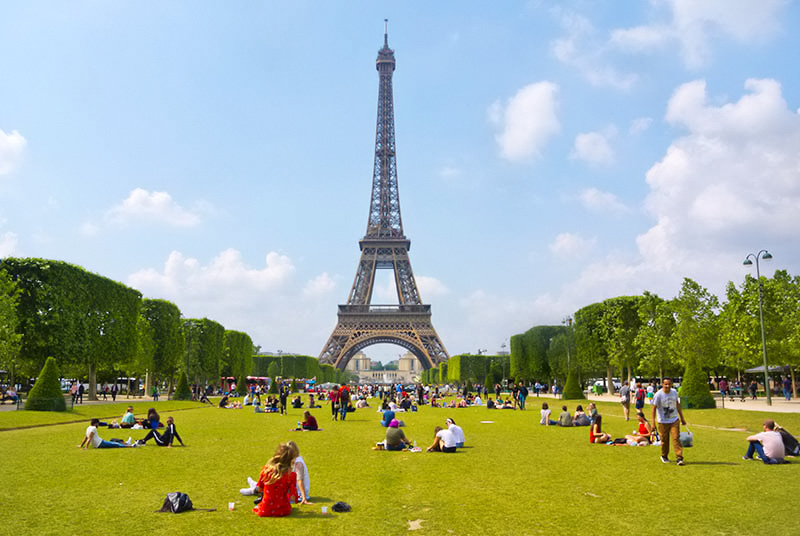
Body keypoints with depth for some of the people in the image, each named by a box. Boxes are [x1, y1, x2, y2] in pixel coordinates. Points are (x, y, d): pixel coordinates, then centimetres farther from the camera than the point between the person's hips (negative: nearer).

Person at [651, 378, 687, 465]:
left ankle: (679, 458, -6)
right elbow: (654, 408, -10)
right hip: (662, 421, -3)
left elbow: (678, 405, 14)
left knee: (676, 438, -8)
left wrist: (682, 418, 18)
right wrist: (653, 422, -14)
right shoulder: (658, 395, -14)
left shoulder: (674, 392, 1)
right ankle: (664, 456, 27)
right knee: (664, 440, 6)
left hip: (674, 420, 3)